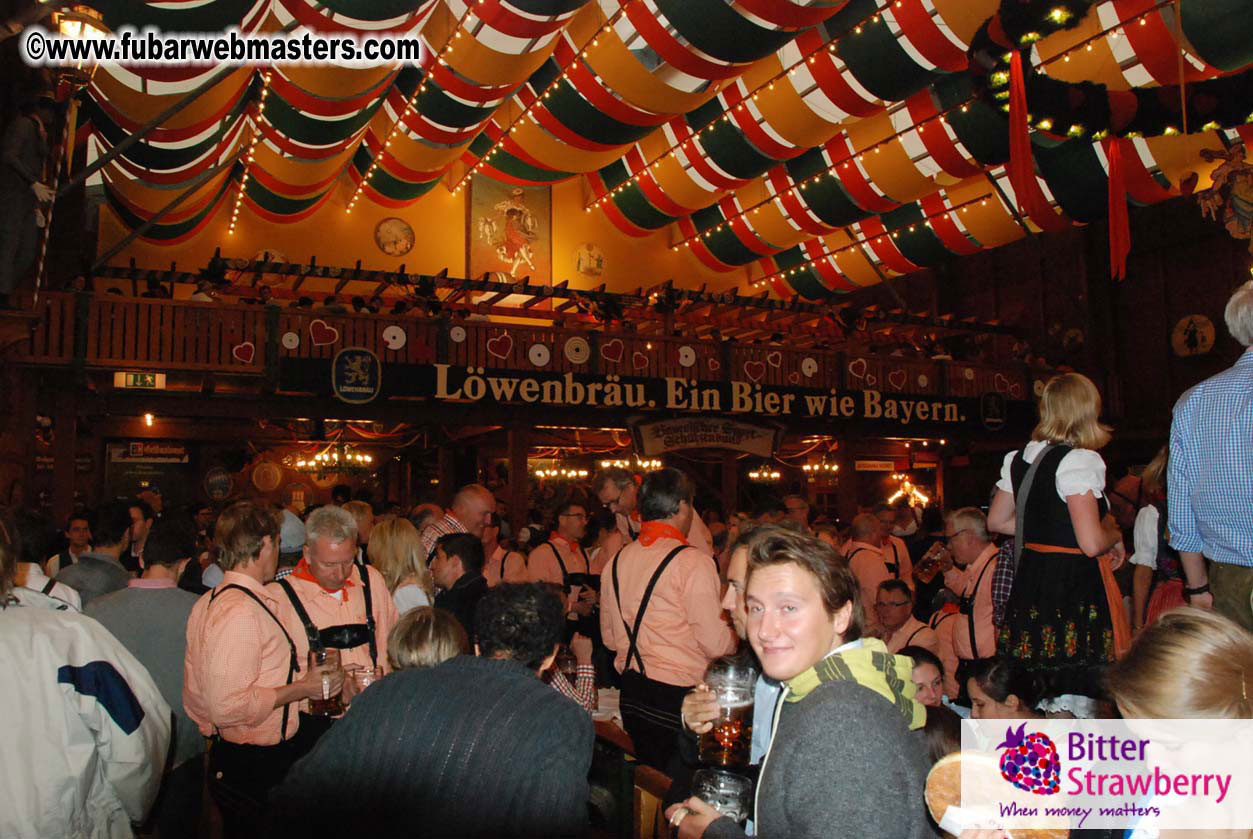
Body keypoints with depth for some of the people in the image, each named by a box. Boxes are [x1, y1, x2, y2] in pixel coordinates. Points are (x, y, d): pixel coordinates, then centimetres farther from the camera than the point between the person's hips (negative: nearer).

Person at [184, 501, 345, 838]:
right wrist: (301, 688, -17)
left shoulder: (208, 602, 9)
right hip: (256, 769, -10)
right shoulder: (242, 611, -22)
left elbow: (195, 696, 13)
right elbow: (228, 705, -26)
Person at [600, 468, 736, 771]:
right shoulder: (692, 562, -14)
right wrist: (736, 636, 5)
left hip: (632, 696, 7)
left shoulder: (615, 562, 7)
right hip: (679, 696, -7)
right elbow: (717, 644, -16)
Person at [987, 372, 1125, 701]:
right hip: (1074, 588, -8)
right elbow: (1092, 543, -19)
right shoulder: (1080, 461, -14)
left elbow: (996, 521, 19)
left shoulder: (1018, 458, 9)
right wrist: (1116, 533, 1)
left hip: (1029, 583, 8)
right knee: (1082, 697, 1)